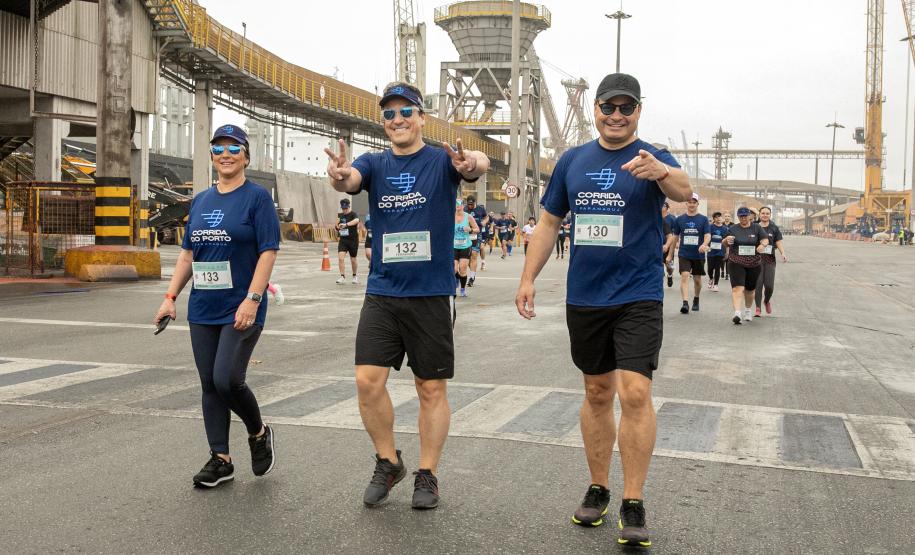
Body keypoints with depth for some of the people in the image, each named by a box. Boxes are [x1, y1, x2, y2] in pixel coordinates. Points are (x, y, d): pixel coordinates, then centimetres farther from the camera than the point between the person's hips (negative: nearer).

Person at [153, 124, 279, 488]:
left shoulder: (256, 197, -5)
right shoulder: (200, 201, 13)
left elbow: (268, 252, -12)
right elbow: (188, 254, 17)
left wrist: (252, 300, -20)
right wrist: (171, 297, 9)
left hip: (241, 310, -6)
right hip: (203, 310, 6)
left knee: (227, 379, -13)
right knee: (209, 385, 7)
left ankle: (259, 433, 15)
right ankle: (220, 460, 17)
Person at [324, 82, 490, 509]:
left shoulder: (442, 161, -2)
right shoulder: (374, 164, 5)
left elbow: (479, 165, -24)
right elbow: (350, 180, -16)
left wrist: (471, 165, -49)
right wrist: (339, 176, -41)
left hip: (432, 294, -2)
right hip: (381, 293, 3)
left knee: (431, 388, 5)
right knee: (368, 381, -4)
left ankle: (427, 474, 19)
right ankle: (388, 462, 16)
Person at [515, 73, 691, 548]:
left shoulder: (653, 159, -4)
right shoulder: (572, 160, 7)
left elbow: (684, 191, -26)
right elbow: (549, 223, 13)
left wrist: (661, 172, -49)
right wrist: (528, 280, 7)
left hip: (638, 297, -4)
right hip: (584, 297, 4)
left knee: (634, 392, -13)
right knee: (597, 393, 12)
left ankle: (633, 504, -3)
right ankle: (597, 490, 25)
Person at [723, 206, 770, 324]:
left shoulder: (756, 227, 3)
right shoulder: (733, 229, 5)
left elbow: (765, 239, -3)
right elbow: (724, 243, 11)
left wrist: (762, 244, -26)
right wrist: (727, 240, -13)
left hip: (753, 264, 1)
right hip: (736, 263, -1)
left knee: (749, 289, 15)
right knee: (737, 288, -17)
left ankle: (748, 310, 38)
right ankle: (737, 313, -26)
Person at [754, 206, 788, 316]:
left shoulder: (774, 228, 9)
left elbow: (779, 243, 5)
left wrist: (783, 253, -12)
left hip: (770, 259, 1)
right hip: (757, 258, -1)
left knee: (769, 285, -5)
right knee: (758, 284, -7)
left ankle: (767, 301, 27)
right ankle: (758, 309, 1)